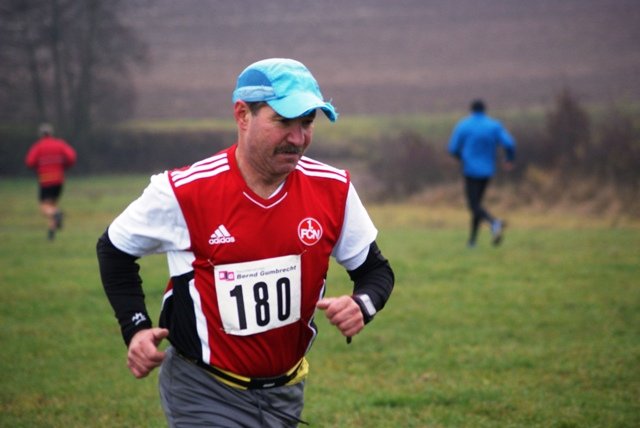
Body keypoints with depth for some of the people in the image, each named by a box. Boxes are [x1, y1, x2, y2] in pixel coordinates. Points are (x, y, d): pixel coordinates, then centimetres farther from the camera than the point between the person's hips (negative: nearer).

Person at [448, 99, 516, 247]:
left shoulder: (463, 126, -5)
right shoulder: (494, 125, 0)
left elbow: (453, 149, -5)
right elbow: (509, 143, -11)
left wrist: (461, 157, 18)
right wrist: (509, 159, 7)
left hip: (471, 170, -4)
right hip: (488, 171, 4)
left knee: (475, 206, -5)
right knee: (477, 202, 19)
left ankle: (495, 223, -35)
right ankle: (472, 240, 18)